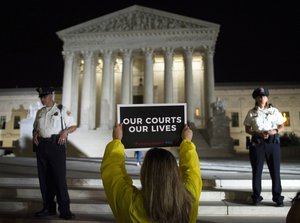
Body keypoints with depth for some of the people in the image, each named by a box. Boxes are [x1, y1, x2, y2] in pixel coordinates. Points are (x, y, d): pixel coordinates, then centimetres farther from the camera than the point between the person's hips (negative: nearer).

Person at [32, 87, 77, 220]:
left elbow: (73, 126, 4)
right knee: (44, 178, 8)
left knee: (59, 177, -6)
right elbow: (35, 127, 27)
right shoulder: (40, 112, 17)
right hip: (41, 146, 5)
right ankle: (48, 207, 20)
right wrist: (34, 134, 5)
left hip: (56, 145, -5)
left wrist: (65, 131, -16)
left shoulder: (62, 110, 3)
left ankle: (64, 210, 1)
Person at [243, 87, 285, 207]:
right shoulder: (251, 112, 6)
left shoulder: (274, 111, 8)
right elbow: (247, 129, 5)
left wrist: (274, 131, -11)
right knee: (257, 170, 3)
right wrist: (258, 133, -13)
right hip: (257, 143, 0)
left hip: (273, 142, 1)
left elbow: (282, 126, 10)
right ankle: (256, 196, 13)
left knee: (275, 170, 1)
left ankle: (277, 197, 11)